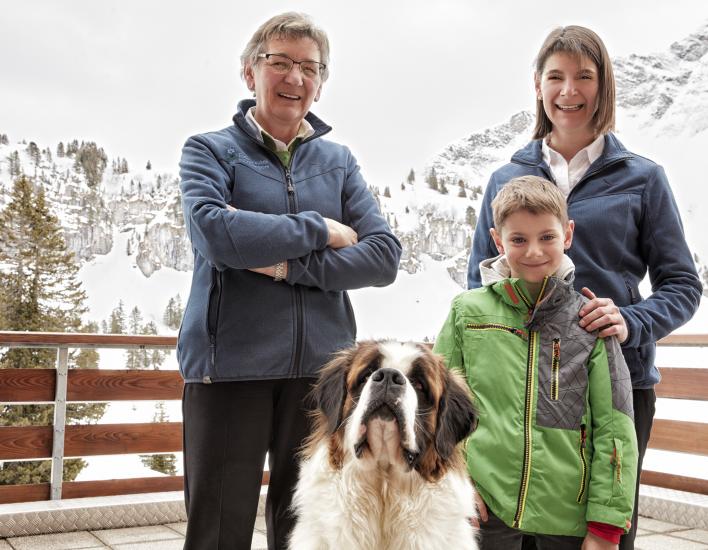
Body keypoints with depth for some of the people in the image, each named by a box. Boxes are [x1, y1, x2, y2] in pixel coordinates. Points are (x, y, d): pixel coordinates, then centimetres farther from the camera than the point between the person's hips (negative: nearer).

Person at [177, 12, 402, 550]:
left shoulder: (338, 161, 12)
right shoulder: (209, 150, 4)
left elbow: (384, 256, -1)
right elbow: (217, 233, -17)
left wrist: (287, 266, -12)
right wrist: (319, 230, -7)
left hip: (322, 365, 3)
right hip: (231, 364, -2)